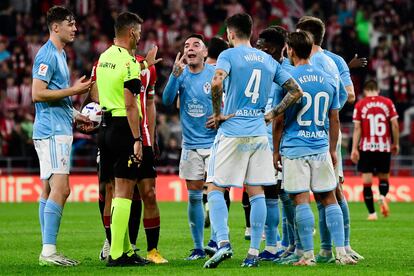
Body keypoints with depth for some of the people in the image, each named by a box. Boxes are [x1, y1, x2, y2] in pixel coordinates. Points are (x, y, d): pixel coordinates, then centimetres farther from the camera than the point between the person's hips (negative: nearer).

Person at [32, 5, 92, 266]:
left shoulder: (60, 54, 19)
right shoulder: (47, 55, -12)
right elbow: (37, 93, -19)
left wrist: (76, 115, 19)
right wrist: (73, 90, -16)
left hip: (59, 130, 10)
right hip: (52, 132, -10)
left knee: (49, 189, 9)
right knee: (60, 188, -15)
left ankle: (48, 251, 10)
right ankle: (49, 251, -17)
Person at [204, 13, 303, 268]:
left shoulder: (229, 55, -4)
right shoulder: (269, 60, 12)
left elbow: (216, 83, -23)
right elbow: (296, 91, 10)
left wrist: (218, 114, -10)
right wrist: (272, 115, 11)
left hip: (232, 132, -5)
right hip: (259, 133, 5)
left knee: (216, 188, 2)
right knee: (257, 192, 6)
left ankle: (223, 243, -15)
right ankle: (254, 253, 5)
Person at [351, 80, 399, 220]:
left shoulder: (360, 105, 0)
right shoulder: (387, 103, 3)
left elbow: (357, 128, -4)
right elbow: (395, 125, 1)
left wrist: (354, 149, -4)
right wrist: (396, 144, 12)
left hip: (366, 148, -2)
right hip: (384, 147, 2)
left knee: (367, 181, 2)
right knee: (384, 177, 16)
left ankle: (372, 213, -2)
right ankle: (383, 196, -14)